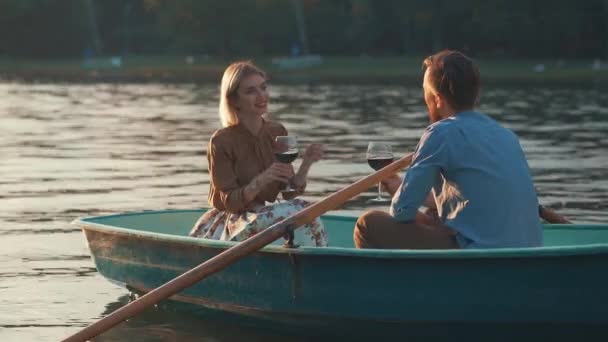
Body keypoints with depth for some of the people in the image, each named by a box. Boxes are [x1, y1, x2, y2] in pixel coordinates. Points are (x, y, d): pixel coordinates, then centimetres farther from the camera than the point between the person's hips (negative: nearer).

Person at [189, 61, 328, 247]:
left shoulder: (277, 132, 5)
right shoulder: (221, 142, -12)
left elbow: (289, 193, 4)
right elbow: (230, 202, -14)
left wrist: (306, 164, -14)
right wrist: (263, 179, -29)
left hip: (266, 213, 5)